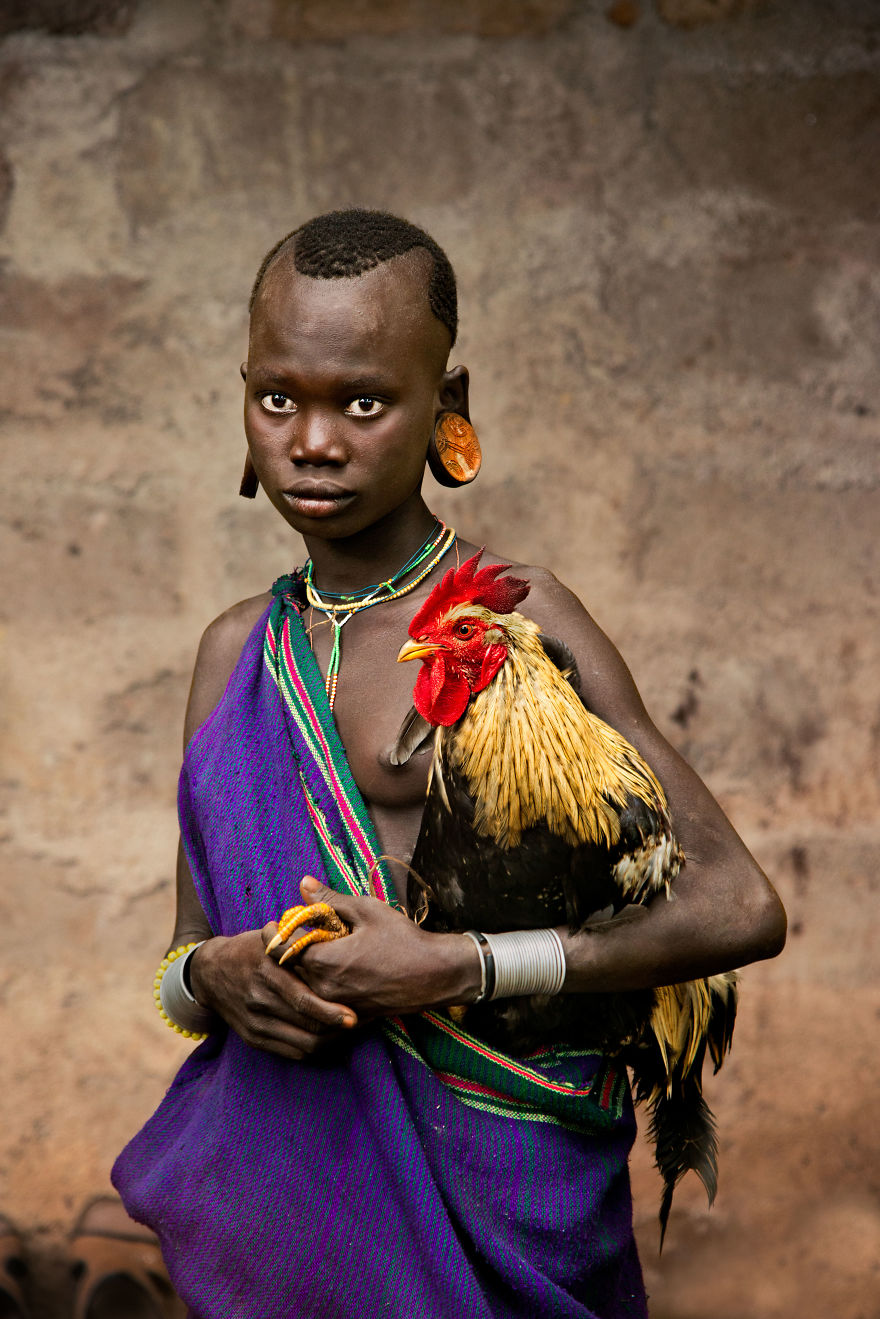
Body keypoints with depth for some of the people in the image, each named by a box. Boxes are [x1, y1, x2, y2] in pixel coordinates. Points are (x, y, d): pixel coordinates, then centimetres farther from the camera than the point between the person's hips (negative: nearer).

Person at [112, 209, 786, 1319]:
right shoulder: (236, 652, 7)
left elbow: (742, 909, -14)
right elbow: (188, 946, 12)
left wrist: (456, 968, -20)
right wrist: (213, 976, -12)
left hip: (485, 1175, -5)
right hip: (291, 1170, 5)